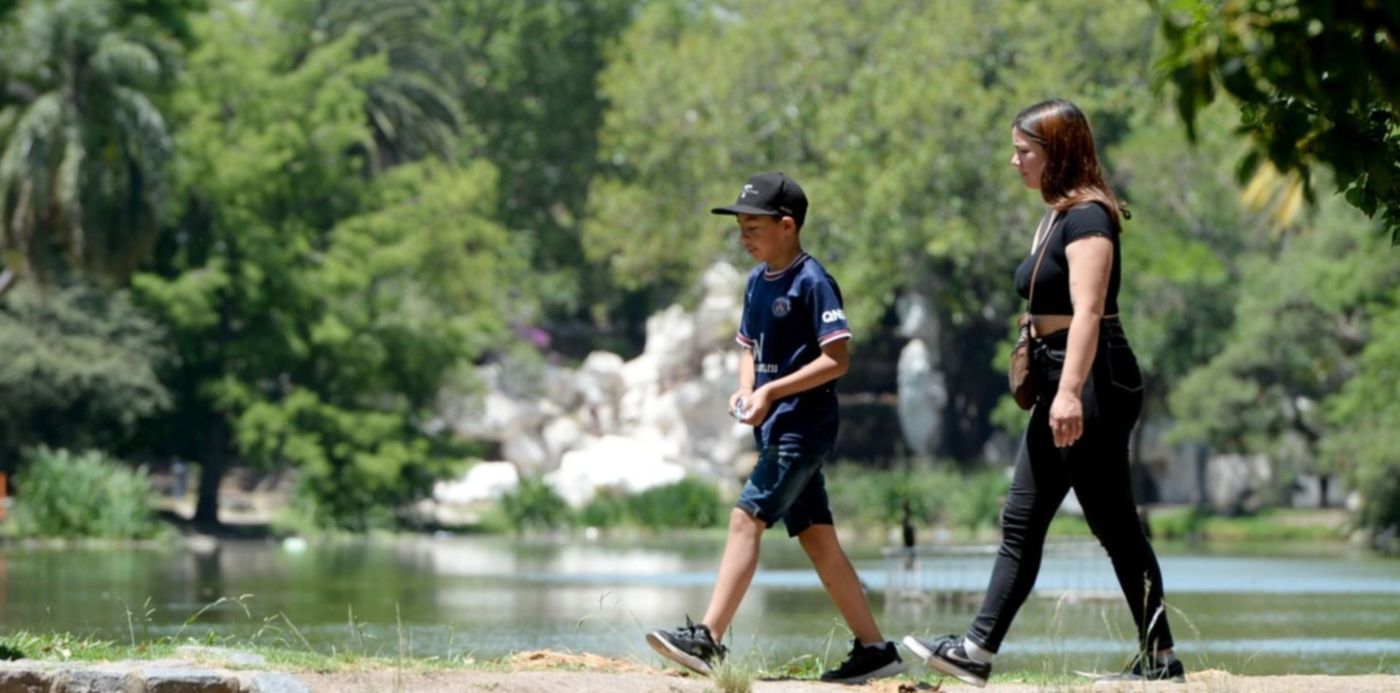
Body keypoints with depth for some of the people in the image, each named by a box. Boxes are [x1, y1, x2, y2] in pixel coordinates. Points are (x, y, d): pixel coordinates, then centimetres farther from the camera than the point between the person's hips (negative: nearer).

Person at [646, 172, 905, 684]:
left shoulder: (812, 282, -12)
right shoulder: (757, 281, 13)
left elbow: (836, 359, -17)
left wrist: (771, 391, -21)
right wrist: (744, 390, 1)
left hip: (803, 426, -9)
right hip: (776, 430, 9)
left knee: (747, 517, -17)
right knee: (816, 538, 9)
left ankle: (708, 639, -22)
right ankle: (873, 648, 15)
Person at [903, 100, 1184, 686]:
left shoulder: (1087, 217, -13)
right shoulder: (1055, 216, 17)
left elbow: (1088, 312, -24)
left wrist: (1070, 393, -33)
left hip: (1096, 385, -10)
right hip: (1060, 385, 10)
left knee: (1115, 526, -5)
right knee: (1021, 523, 6)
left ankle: (1161, 659, 2)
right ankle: (978, 651, 6)